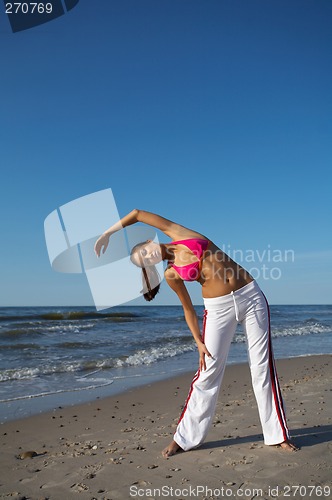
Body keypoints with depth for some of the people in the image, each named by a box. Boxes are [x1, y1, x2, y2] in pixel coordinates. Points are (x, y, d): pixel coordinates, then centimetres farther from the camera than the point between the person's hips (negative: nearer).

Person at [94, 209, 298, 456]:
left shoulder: (178, 234, 3)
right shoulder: (172, 274, 5)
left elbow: (137, 214, 5)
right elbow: (188, 309, 7)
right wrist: (199, 342, 0)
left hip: (251, 296, 0)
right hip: (218, 308, 0)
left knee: (263, 367, 2)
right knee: (209, 373, 0)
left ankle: (278, 434, 13)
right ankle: (185, 437, 14)